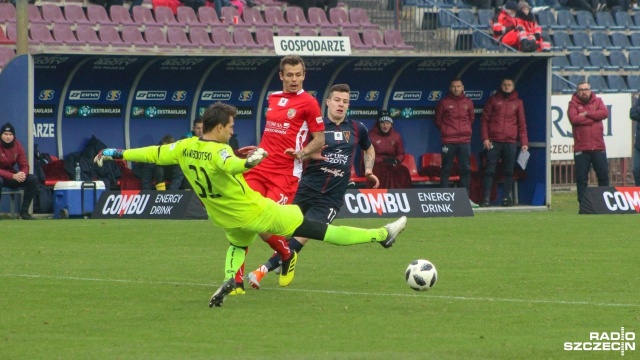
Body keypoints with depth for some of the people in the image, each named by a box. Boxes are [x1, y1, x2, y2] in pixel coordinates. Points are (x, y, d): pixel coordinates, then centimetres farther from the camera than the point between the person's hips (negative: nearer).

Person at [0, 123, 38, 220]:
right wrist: (13, 176, -35)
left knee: (33, 179, -12)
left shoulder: (17, 146, -2)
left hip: (13, 175, 6)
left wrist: (23, 174, -26)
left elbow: (24, 165, -1)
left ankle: (24, 212, -12)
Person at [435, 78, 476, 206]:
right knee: (446, 169, -1)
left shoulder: (468, 103, 9)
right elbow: (438, 120, 7)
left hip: (464, 140, 3)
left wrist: (465, 129, 11)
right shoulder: (444, 103, 0)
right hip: (448, 141, -3)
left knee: (466, 169, 1)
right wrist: (445, 130, 3)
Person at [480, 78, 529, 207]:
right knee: (489, 171, -3)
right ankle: (486, 198, -3)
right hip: (493, 142, -1)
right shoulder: (493, 100, 8)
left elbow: (522, 124, 10)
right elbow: (485, 120, 5)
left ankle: (506, 197, 9)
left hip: (510, 142, 1)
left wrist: (524, 143, 1)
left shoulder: (518, 102, 11)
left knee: (509, 171, 3)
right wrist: (485, 138, -6)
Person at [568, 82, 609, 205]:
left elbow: (605, 113, -7)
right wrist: (594, 118, -8)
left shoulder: (597, 101, 12)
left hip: (598, 147, 2)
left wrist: (587, 114, -12)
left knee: (603, 175, 5)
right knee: (581, 177, -1)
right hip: (581, 148, -2)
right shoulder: (573, 104, 4)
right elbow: (574, 119, -14)